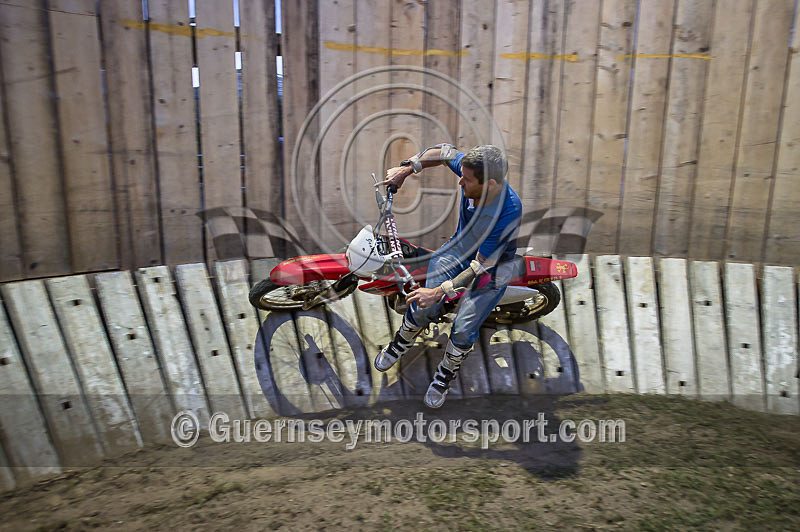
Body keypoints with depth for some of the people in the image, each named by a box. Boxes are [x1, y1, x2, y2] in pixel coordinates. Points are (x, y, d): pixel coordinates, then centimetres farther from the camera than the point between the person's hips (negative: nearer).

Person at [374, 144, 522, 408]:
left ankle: (445, 375, 17)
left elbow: (481, 266, -31)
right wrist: (406, 168, -8)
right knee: (423, 309, -7)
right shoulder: (472, 166, -22)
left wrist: (440, 292, -30)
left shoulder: (508, 212, -37)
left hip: (493, 267, -4)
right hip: (460, 245, 5)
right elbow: (445, 151, 1)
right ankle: (402, 342, 27)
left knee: (464, 329, -15)